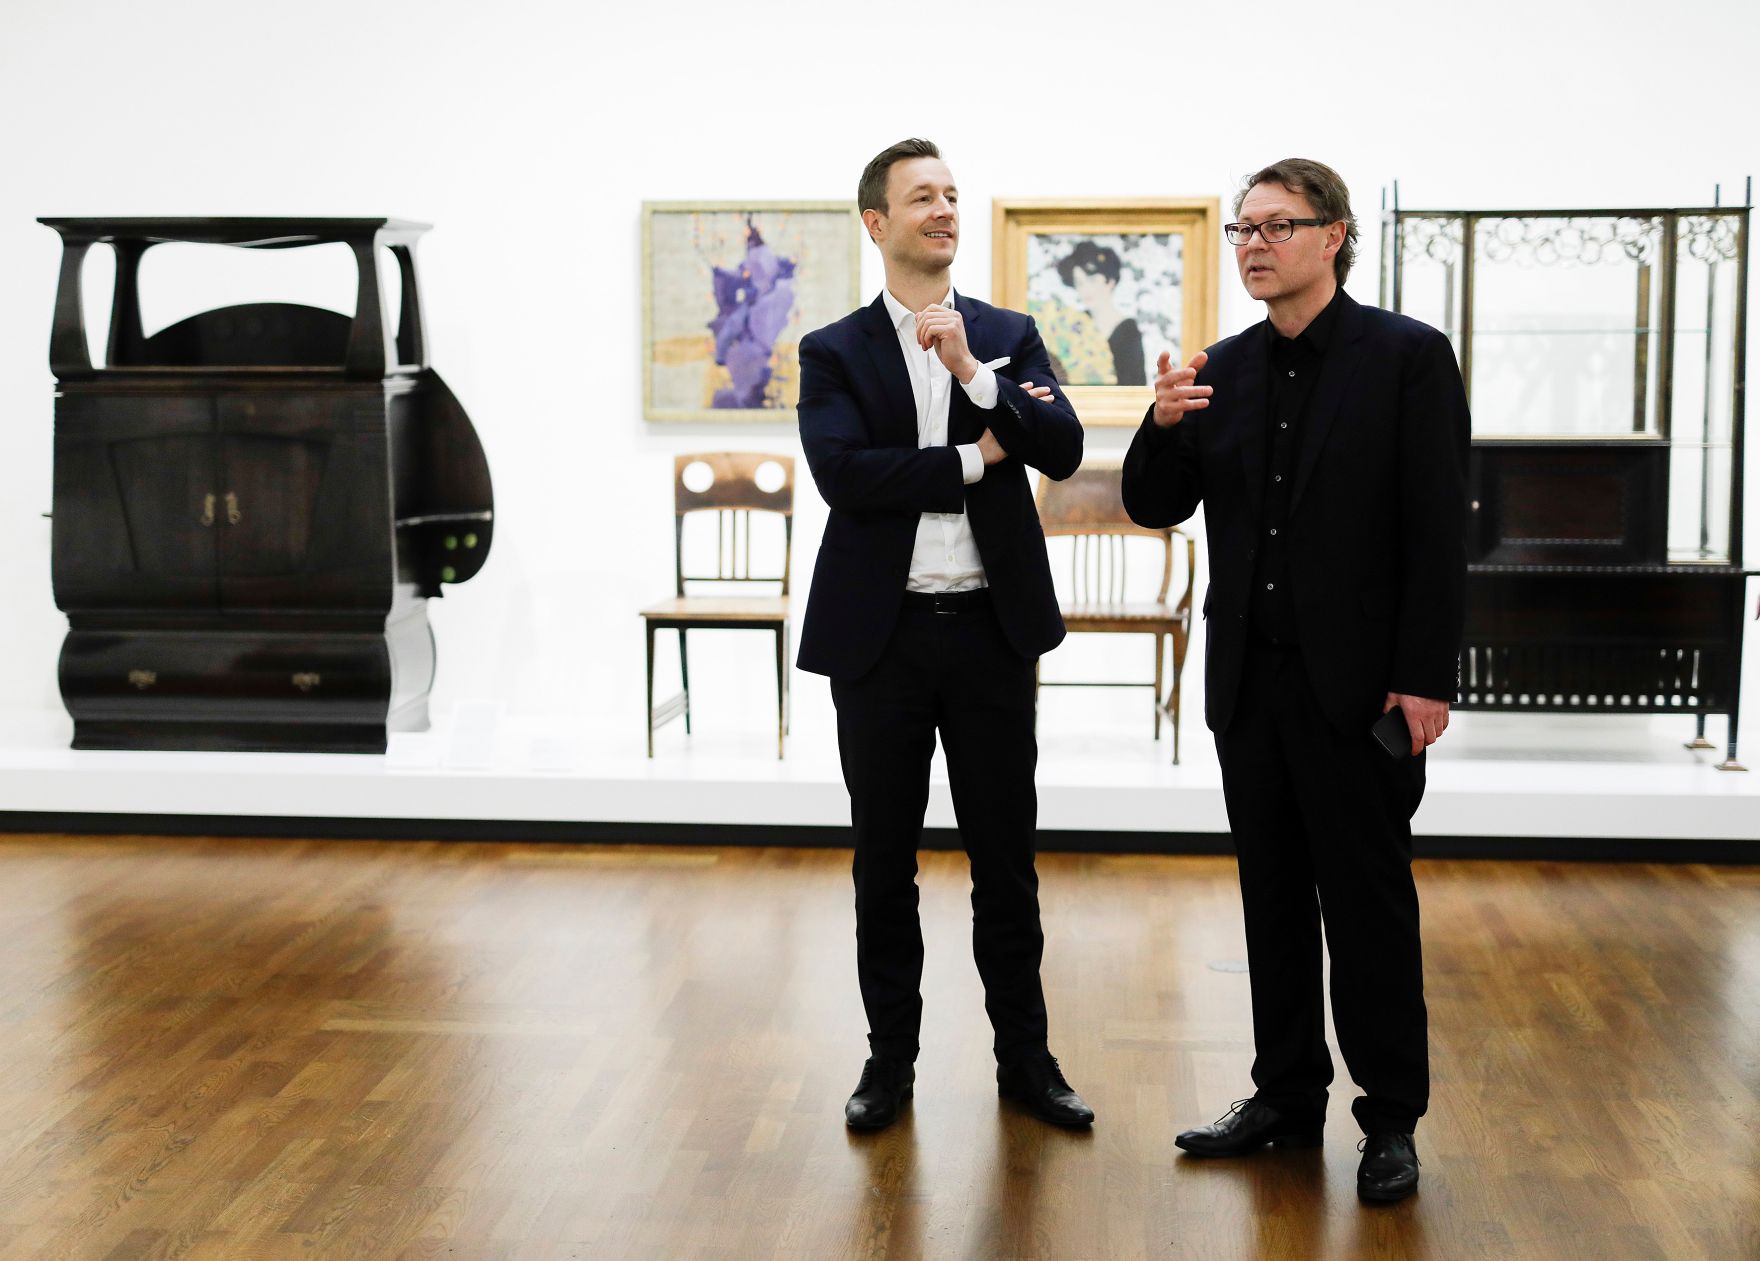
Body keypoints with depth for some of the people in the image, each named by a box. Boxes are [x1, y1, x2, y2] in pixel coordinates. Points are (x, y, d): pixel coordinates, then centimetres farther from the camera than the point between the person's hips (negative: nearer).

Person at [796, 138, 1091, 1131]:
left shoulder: (1011, 336, 7)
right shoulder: (834, 353, 1)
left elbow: (1064, 451, -7)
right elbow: (844, 475, -15)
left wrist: (972, 372, -18)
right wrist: (976, 457, -12)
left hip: (991, 630, 1)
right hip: (881, 637, -1)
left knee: (1007, 855, 8)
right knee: (885, 858, 9)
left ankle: (1025, 1055, 20)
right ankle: (892, 1058, 21)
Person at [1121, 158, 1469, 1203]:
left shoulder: (1408, 356, -6)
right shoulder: (1224, 370, 8)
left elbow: (1439, 529, -9)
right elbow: (1159, 509, 8)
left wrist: (1426, 679, -14)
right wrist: (1164, 426, -13)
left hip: (1358, 685, -5)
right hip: (1251, 679, 5)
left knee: (1370, 904, 3)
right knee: (1273, 899, 13)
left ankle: (1392, 1121, 15)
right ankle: (1288, 1097, 25)